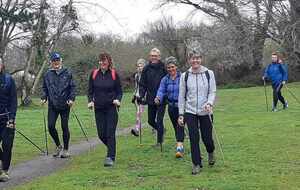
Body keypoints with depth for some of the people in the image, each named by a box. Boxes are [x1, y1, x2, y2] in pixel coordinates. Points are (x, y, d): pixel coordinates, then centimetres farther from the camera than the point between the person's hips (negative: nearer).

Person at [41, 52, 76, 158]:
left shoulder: (67, 73, 1)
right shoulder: (47, 75, 7)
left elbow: (72, 87, 2)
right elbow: (45, 88, 16)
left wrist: (72, 99, -10)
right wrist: (43, 98, 0)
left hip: (65, 105, -2)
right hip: (52, 105, 2)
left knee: (65, 127, 2)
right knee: (50, 126, -6)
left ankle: (66, 149, 16)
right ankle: (58, 146, 17)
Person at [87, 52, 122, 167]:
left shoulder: (114, 74, -1)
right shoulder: (94, 74, 4)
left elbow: (119, 91, 4)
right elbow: (90, 91, 10)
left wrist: (118, 100, -15)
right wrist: (90, 101, -7)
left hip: (111, 107, -3)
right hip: (98, 108, 3)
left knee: (110, 133, -7)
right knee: (101, 134, 5)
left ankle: (110, 157, -1)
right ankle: (112, 150, 32)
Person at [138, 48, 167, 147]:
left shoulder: (163, 68, -5)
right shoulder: (146, 69, 4)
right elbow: (142, 84, 6)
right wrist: (141, 95, -6)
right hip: (150, 99, 4)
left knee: (159, 120, -4)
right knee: (151, 121, 11)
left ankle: (159, 140, 10)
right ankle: (161, 130, 39)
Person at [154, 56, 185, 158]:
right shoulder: (165, 79, 5)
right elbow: (161, 90, -6)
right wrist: (158, 98, -27)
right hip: (171, 106, 5)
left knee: (180, 126, -15)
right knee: (175, 127, 14)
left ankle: (179, 147, -21)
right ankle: (180, 146, 29)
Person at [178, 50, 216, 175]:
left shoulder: (209, 73, -1)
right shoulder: (185, 76, 2)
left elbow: (212, 91, 0)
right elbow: (181, 96, 6)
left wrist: (209, 103, -20)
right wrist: (181, 114, 3)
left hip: (205, 112, 0)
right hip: (190, 112, 1)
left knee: (207, 138, 4)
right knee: (194, 138, -4)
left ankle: (210, 152, 38)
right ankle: (196, 164, 10)